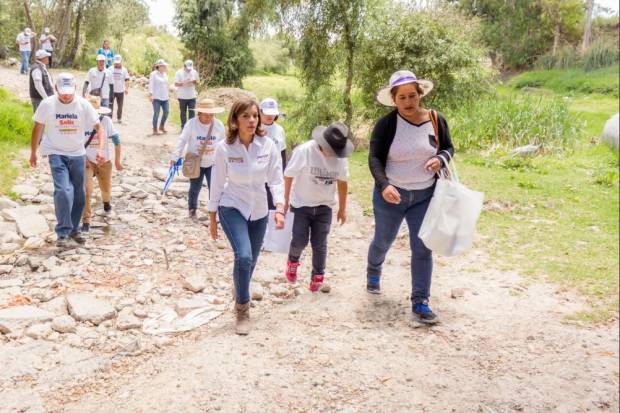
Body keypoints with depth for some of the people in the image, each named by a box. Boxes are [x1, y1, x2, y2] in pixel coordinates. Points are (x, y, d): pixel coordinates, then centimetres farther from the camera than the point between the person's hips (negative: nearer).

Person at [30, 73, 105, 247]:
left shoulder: (83, 104, -8)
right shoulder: (47, 104, -9)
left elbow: (98, 127, -6)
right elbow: (38, 128, 3)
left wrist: (100, 148, -20)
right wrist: (33, 152, 8)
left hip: (77, 154, 3)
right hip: (57, 154, -2)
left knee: (78, 194, 11)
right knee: (63, 191, -19)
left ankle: (74, 229, 28)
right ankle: (63, 233, -10)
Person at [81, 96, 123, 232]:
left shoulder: (106, 121, -13)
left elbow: (116, 140, -4)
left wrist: (117, 160, -2)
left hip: (104, 162, 2)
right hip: (87, 162, -2)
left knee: (106, 189, 19)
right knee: (86, 190, -18)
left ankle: (106, 202, 56)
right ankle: (86, 221, -11)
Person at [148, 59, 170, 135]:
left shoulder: (165, 74, 14)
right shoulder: (153, 74, -6)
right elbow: (151, 85, -12)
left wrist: (168, 93, 22)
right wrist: (150, 94, -21)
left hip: (165, 97, 7)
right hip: (156, 97, -7)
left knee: (166, 111, 4)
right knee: (156, 113, -5)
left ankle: (161, 126, 25)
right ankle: (155, 130, 6)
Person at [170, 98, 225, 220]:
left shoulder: (219, 125, -8)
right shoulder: (191, 124, -15)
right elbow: (182, 141, -13)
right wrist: (175, 157, -17)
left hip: (212, 163, 1)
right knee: (195, 188, 12)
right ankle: (192, 211, 33)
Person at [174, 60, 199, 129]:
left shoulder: (194, 72, 4)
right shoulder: (179, 73, -6)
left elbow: (197, 82, 12)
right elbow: (176, 84, -9)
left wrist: (195, 82, -12)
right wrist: (184, 83, -23)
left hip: (192, 96, 2)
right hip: (182, 97, -2)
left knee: (192, 112, -3)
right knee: (183, 113, 8)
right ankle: (183, 127, 17)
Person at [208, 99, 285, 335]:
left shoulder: (268, 145, -10)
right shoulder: (224, 148, -14)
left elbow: (276, 180, -9)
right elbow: (217, 184, -5)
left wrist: (279, 209, -23)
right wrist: (212, 218, 0)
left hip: (259, 212, 3)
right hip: (232, 208, -3)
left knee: (251, 261, 15)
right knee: (244, 256, -22)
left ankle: (240, 295, 47)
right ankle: (243, 309, -2)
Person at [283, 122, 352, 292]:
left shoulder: (340, 157, -9)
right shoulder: (304, 151, -20)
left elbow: (342, 182, 4)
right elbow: (289, 176, -9)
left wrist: (342, 208, 11)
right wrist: (286, 200, -2)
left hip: (324, 207, 2)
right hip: (301, 204, -2)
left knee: (319, 244, 5)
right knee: (300, 241, -2)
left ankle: (318, 276, 22)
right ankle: (293, 261, 31)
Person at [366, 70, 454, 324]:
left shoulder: (436, 120, -6)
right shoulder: (386, 125, -14)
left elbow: (448, 148, 8)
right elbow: (374, 159, -15)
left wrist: (440, 159, -16)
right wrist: (384, 185, -32)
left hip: (424, 196, 1)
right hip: (390, 195, -1)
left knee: (422, 248, -1)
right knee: (383, 241, 20)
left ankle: (420, 303, 9)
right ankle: (373, 273, 52)